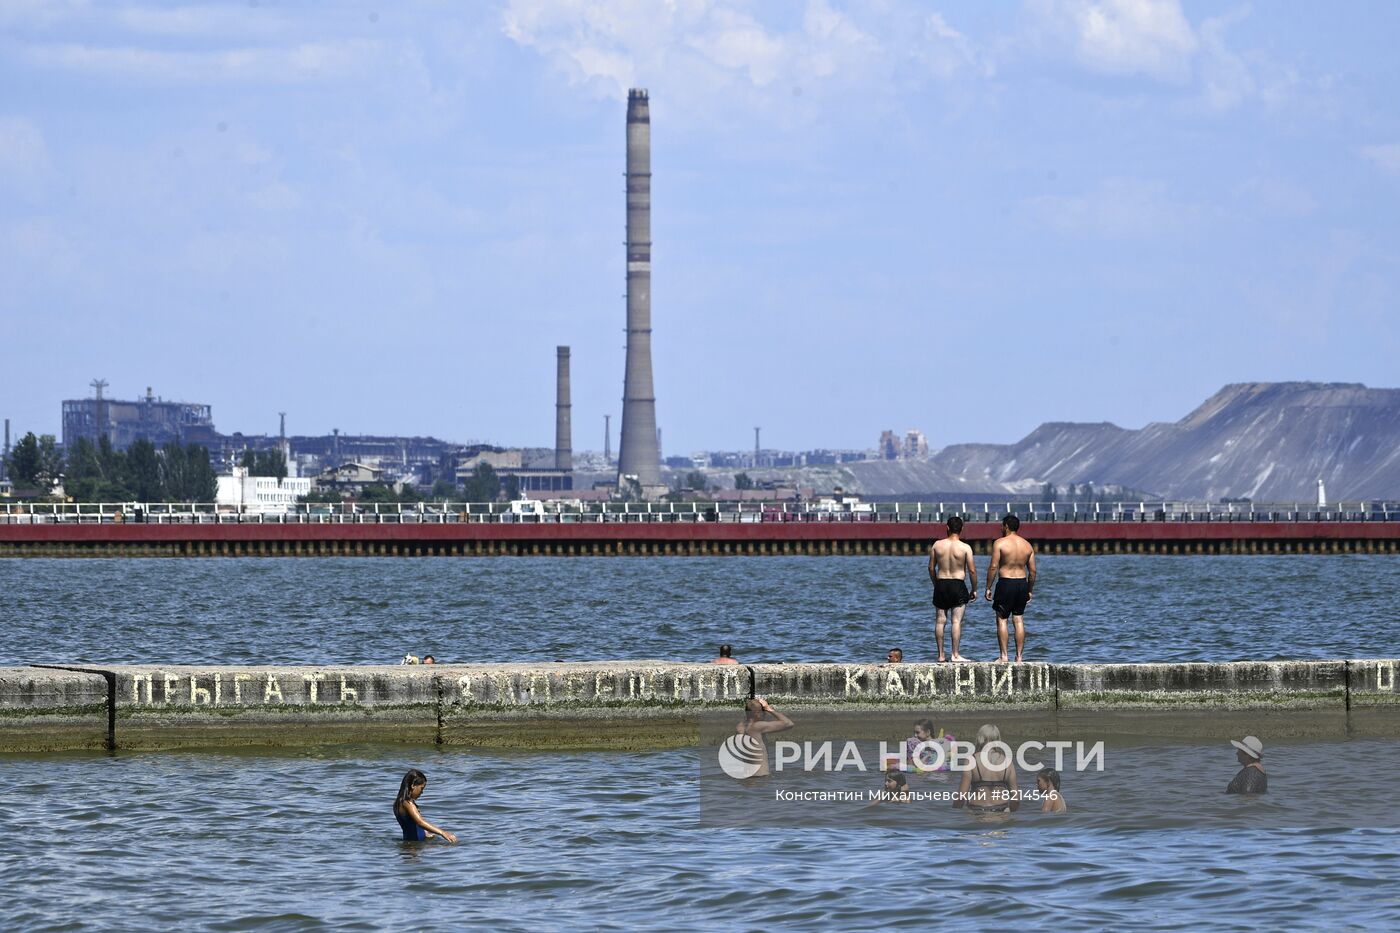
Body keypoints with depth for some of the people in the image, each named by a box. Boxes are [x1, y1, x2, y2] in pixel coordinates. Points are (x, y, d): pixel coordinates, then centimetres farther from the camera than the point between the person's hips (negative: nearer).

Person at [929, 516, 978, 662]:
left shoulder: (937, 545, 0)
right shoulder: (965, 548, -7)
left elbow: (931, 568, 5)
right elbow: (972, 570, -7)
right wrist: (974, 590, 4)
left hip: (941, 585, 3)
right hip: (958, 586, -3)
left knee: (940, 621, 8)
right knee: (957, 621, -1)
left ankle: (941, 655, 9)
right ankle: (955, 655, -5)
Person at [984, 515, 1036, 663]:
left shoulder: (1000, 543, -7)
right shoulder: (1027, 545, 7)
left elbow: (993, 567, -11)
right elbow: (1032, 570, 7)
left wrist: (988, 588, -5)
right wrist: (1029, 590, 16)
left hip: (1006, 583, -5)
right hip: (1022, 583, 5)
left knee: (1002, 620, 3)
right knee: (1019, 620, 8)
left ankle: (1004, 656, -2)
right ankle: (1019, 657, 7)